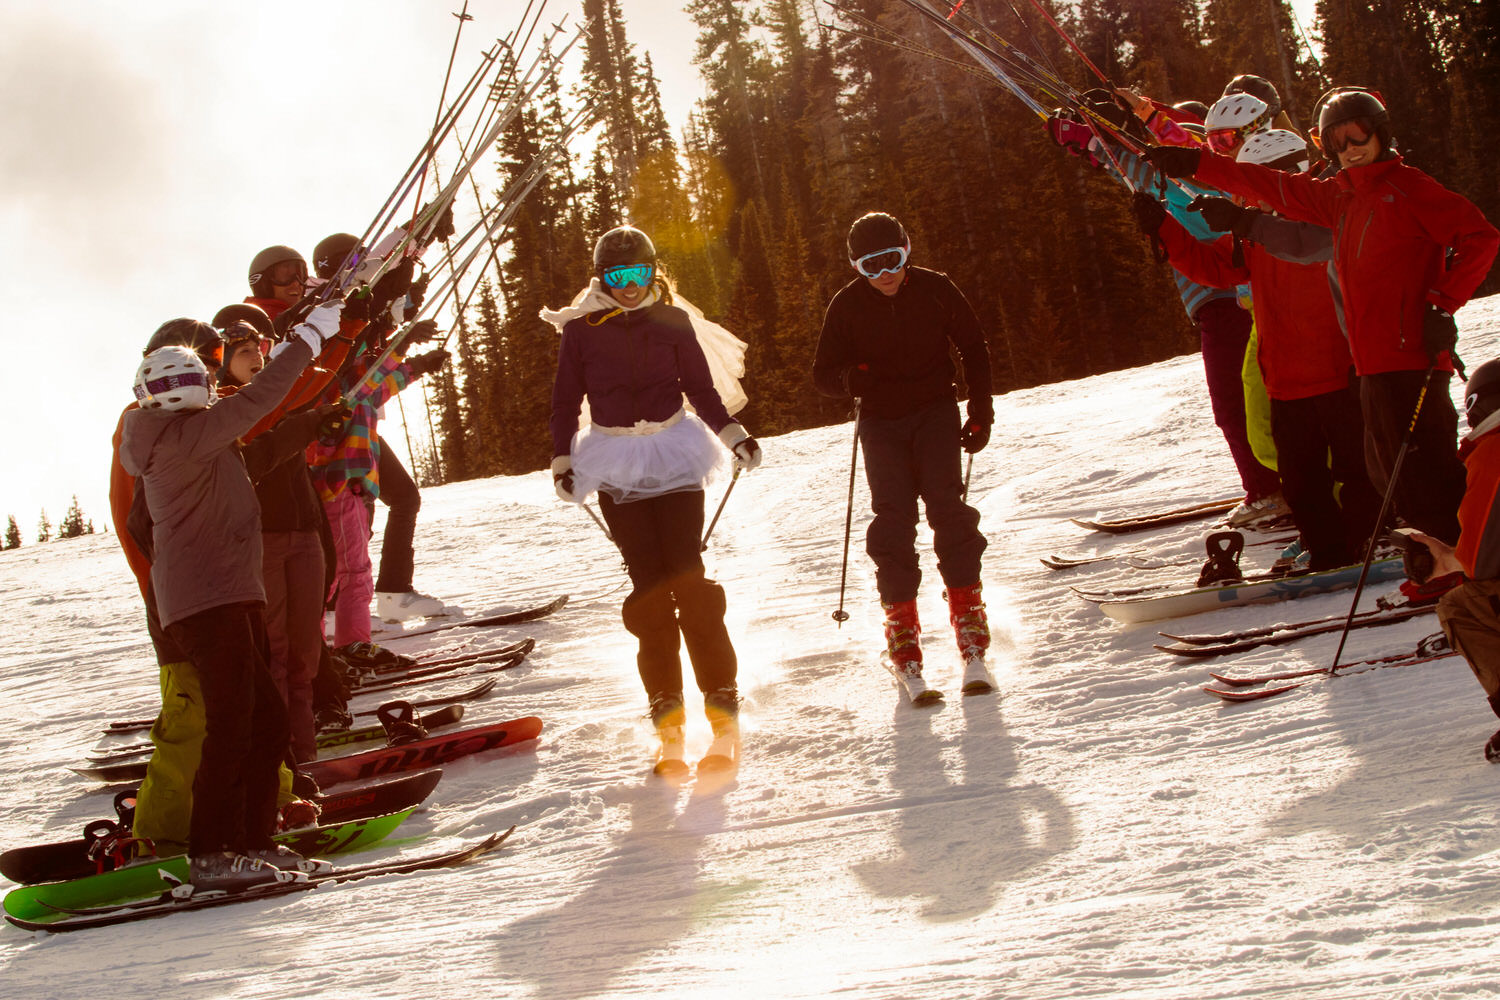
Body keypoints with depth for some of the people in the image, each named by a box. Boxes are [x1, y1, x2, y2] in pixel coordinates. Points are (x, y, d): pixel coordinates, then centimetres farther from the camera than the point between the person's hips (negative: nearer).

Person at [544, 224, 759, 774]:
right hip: (615, 466, 0)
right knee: (648, 585, -4)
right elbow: (566, 399, 10)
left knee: (687, 577, -10)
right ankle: (667, 710, 2)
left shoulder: (672, 321, 5)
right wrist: (562, 460, 1)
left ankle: (722, 701, -5)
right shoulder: (581, 329, 4)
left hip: (674, 456, 0)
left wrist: (734, 435, 1)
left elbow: (700, 388, 11)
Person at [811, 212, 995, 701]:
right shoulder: (847, 306, -3)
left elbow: (974, 349, 9)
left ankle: (971, 633, -16)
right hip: (882, 423, 1)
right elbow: (823, 373, 1)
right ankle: (902, 634, -7)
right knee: (893, 519, -13)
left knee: (947, 505, -17)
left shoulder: (936, 289, -3)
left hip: (935, 412, 0)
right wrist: (850, 377, -22)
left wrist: (980, 413, 3)